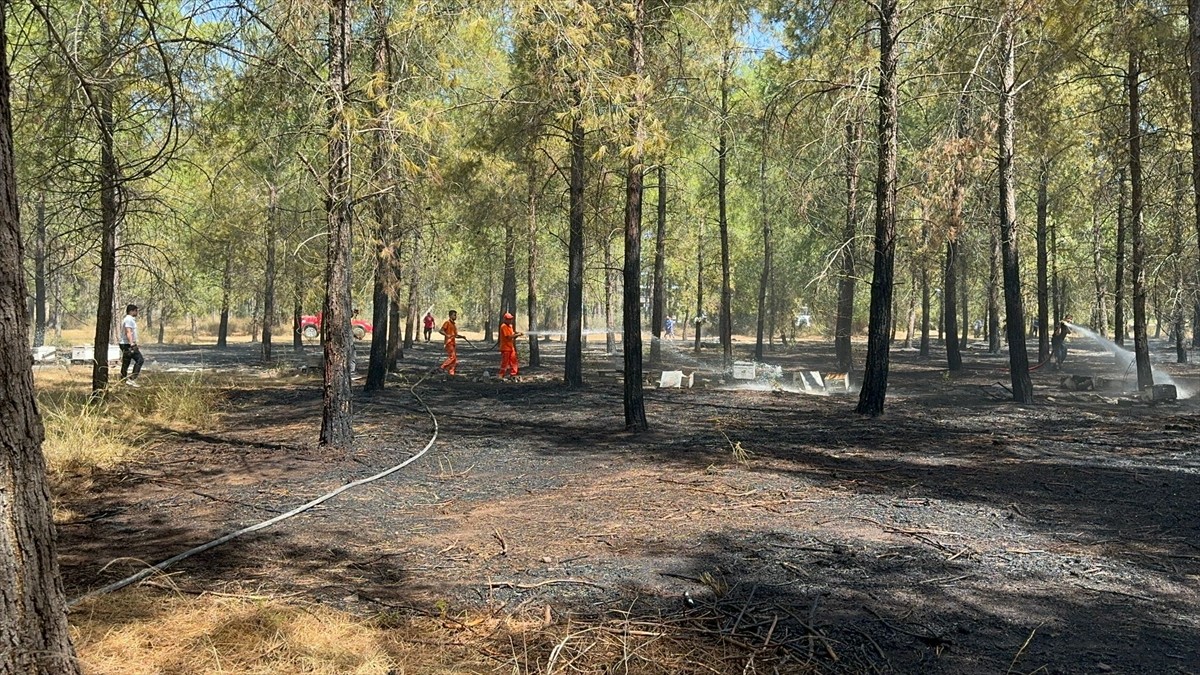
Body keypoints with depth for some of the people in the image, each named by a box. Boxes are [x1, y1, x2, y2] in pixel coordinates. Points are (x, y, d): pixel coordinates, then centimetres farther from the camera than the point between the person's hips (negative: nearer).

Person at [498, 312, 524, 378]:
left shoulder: (510, 326, 14)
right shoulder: (504, 326, -15)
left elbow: (512, 335, 15)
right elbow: (509, 337, -22)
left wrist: (518, 334, -3)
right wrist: (517, 334, -16)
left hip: (511, 347, 9)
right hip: (505, 348, -9)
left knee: (513, 360, 9)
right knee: (505, 362, -4)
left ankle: (513, 373, 16)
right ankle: (502, 375, 2)